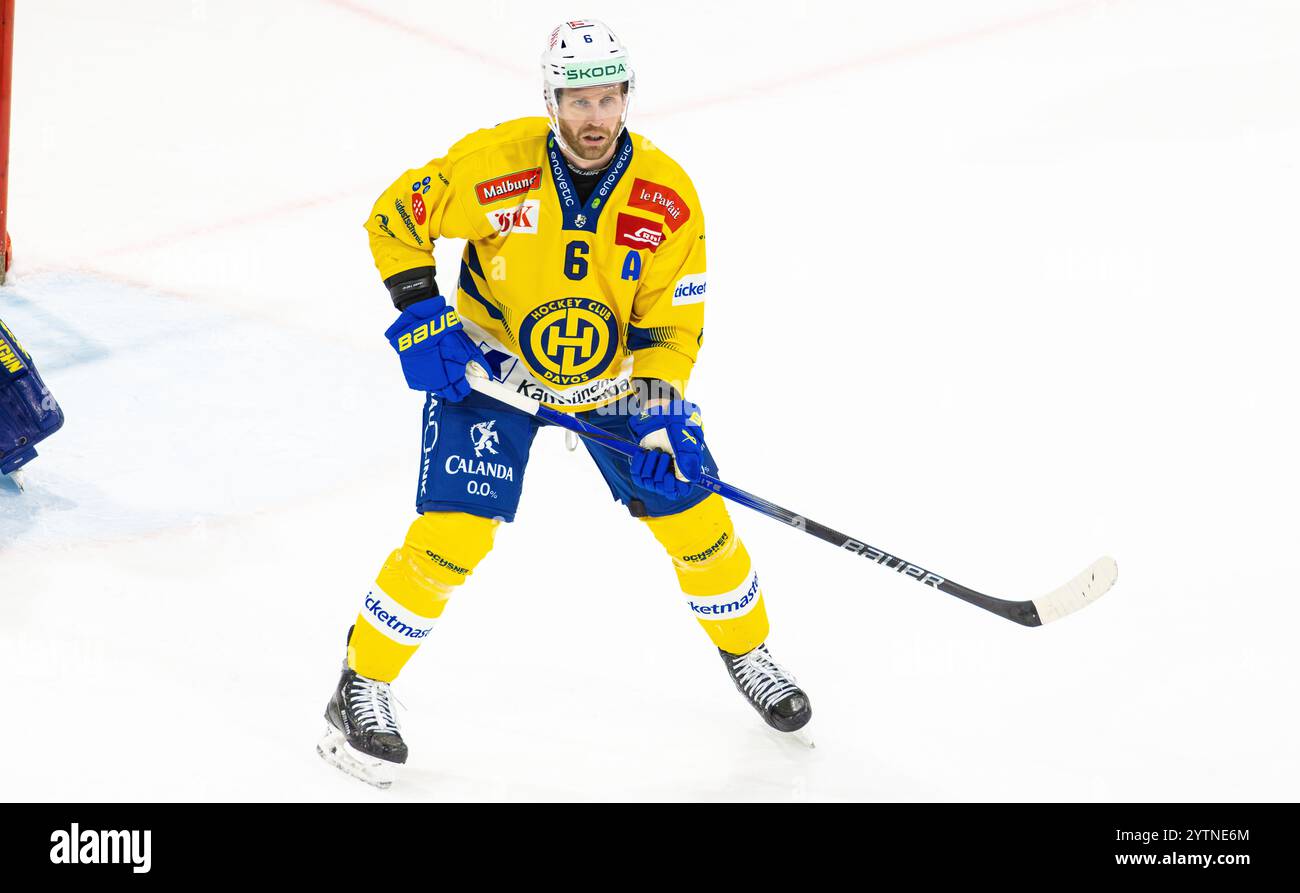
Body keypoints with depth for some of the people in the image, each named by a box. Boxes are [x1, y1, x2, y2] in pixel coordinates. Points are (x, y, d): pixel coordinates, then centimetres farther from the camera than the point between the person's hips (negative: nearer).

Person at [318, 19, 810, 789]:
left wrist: (659, 414, -23)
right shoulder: (495, 164, -24)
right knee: (453, 531, -16)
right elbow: (396, 219, -10)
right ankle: (363, 688, 1)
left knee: (695, 517, 2)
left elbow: (671, 322, -10)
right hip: (489, 365, -3)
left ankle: (747, 653, 29)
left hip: (612, 376, 3)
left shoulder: (668, 196, -17)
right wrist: (422, 320, -17)